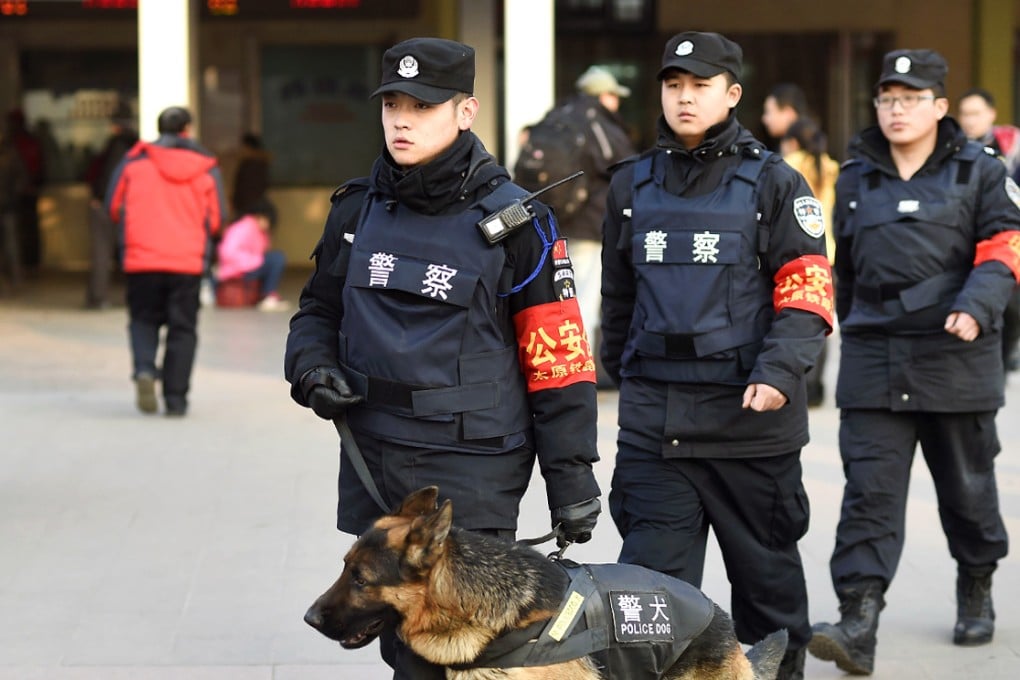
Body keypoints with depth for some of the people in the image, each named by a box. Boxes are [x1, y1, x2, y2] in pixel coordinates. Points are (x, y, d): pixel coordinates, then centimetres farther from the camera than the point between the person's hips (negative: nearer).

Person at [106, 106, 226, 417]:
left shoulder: (134, 161, 4)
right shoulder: (206, 169, 4)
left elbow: (114, 207, 5)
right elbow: (216, 218, 5)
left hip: (140, 260, 0)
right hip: (188, 261, 0)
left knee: (144, 320, 16)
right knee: (182, 329, 8)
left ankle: (144, 368, -12)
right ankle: (176, 398, 4)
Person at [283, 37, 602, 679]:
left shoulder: (513, 221, -7)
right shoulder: (358, 209, 8)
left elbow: (559, 361, -6)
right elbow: (319, 308, 22)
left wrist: (572, 480, -6)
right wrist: (312, 368, 0)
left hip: (470, 468, -5)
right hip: (370, 461, 6)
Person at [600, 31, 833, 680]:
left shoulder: (773, 182, -1)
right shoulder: (633, 184, 11)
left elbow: (808, 292, -7)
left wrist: (779, 371, -21)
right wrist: (625, 373, 26)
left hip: (750, 414, -2)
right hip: (653, 419, 2)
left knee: (767, 570, 12)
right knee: (651, 579, -2)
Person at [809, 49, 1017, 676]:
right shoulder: (857, 178, 13)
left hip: (957, 359, -2)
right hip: (874, 362, 2)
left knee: (967, 484, 13)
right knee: (869, 491, -9)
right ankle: (858, 623, -16)